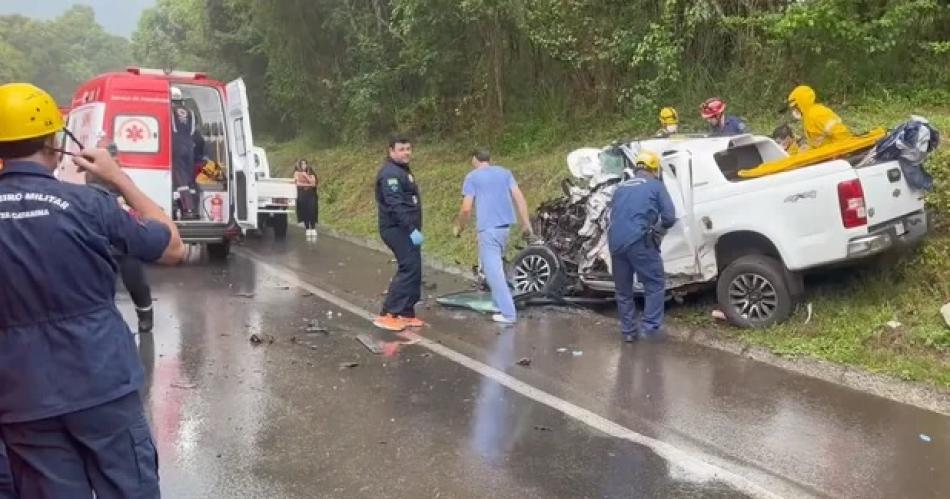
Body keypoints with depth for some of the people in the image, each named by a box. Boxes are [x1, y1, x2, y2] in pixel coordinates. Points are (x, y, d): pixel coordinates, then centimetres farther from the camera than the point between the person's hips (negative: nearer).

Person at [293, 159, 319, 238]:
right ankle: (307, 229, 0)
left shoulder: (310, 173, 13)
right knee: (304, 212, -5)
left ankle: (313, 228, -12)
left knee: (312, 211, -11)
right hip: (302, 195, -1)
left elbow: (313, 183, 0)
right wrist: (308, 185, -5)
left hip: (311, 195, 1)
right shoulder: (297, 173, 7)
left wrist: (306, 176, -7)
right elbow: (297, 183, -4)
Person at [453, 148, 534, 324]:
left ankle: (508, 313, -9)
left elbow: (466, 208, -6)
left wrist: (459, 228, 9)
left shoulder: (472, 177, 1)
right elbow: (519, 198, 5)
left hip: (488, 228, -6)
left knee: (493, 271, -5)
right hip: (505, 225, 6)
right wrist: (526, 223, 6)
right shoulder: (505, 172, 14)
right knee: (496, 266, 22)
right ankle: (499, 303, 29)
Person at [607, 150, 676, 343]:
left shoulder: (621, 187, 23)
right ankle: (651, 327, 2)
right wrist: (660, 227, 26)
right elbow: (670, 217, 4)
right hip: (638, 241, -5)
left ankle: (628, 330, 23)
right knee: (655, 284, 8)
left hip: (615, 242, 5)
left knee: (623, 290, 17)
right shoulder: (656, 185, 9)